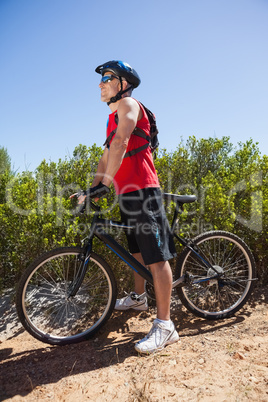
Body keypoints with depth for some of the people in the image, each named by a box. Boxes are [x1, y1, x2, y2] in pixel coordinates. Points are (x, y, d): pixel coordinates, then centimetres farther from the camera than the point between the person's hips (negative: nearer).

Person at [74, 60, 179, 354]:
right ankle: (138, 297, 39)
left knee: (156, 255, -9)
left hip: (142, 190, -10)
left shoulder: (128, 105, -4)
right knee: (136, 249, 20)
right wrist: (91, 190, 16)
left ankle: (164, 325, -2)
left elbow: (120, 144, -20)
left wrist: (106, 182, -26)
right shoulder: (113, 118, 24)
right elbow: (106, 156, 22)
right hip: (126, 192, 10)